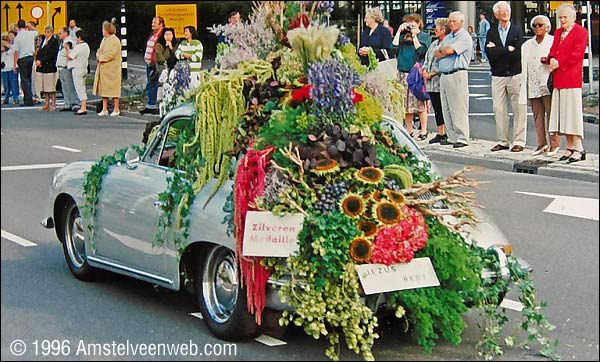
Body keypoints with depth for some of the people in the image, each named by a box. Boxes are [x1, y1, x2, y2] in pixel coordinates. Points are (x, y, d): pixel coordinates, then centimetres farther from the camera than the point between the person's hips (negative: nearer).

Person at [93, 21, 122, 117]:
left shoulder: (115, 40, -11)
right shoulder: (104, 39, 16)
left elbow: (111, 54, -20)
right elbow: (100, 50, 23)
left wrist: (102, 58, -12)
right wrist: (98, 56, 2)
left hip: (112, 69, -8)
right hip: (103, 69, 8)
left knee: (113, 88, -4)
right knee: (103, 88, 8)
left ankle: (116, 109, 3)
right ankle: (104, 109, 13)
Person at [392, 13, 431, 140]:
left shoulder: (425, 36, 4)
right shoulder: (403, 35, 16)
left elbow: (421, 50, -10)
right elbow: (394, 45, 1)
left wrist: (414, 35, -6)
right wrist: (399, 31, 4)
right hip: (403, 71, 5)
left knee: (420, 103, -6)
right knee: (405, 103, 7)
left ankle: (423, 131, 1)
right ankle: (409, 130, 15)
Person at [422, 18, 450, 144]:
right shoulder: (434, 43, 19)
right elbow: (427, 59, 21)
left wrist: (431, 74, -14)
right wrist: (424, 71, 3)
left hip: (441, 82, -8)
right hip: (431, 83, 8)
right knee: (437, 109, 11)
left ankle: (448, 134, 0)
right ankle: (440, 133, 18)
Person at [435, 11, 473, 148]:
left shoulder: (465, 37, -5)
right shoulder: (447, 37, 22)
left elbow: (449, 50, -16)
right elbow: (437, 54, 14)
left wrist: (442, 49, 4)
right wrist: (446, 51, -5)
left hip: (457, 74, -8)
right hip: (444, 75, 8)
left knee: (459, 109, -8)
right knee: (446, 109, 8)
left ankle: (462, 138, -7)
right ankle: (452, 137, 12)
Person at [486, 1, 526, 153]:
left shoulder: (517, 31, 4)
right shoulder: (491, 32, 10)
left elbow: (517, 54, -9)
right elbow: (490, 55, -4)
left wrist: (497, 50, -9)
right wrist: (508, 50, -10)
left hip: (515, 75, -2)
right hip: (498, 76, 2)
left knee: (519, 109, -2)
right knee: (498, 109, 3)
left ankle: (519, 141, 3)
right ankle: (502, 141, 12)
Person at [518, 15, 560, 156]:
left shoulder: (553, 41, 3)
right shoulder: (527, 45, 19)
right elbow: (524, 66, 20)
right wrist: (524, 85, 13)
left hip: (548, 84, -5)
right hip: (533, 86, 5)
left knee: (551, 114, -6)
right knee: (537, 116, 5)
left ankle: (554, 144, -1)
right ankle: (542, 144, 11)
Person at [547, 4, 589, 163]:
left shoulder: (581, 32, -3)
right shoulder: (558, 32, 20)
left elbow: (576, 54, -11)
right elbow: (553, 50, 15)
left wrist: (559, 63, -12)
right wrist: (552, 59, -6)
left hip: (572, 77, -7)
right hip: (558, 78, 7)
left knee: (573, 112, -8)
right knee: (562, 113, 7)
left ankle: (579, 149, -5)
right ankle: (570, 147, 13)